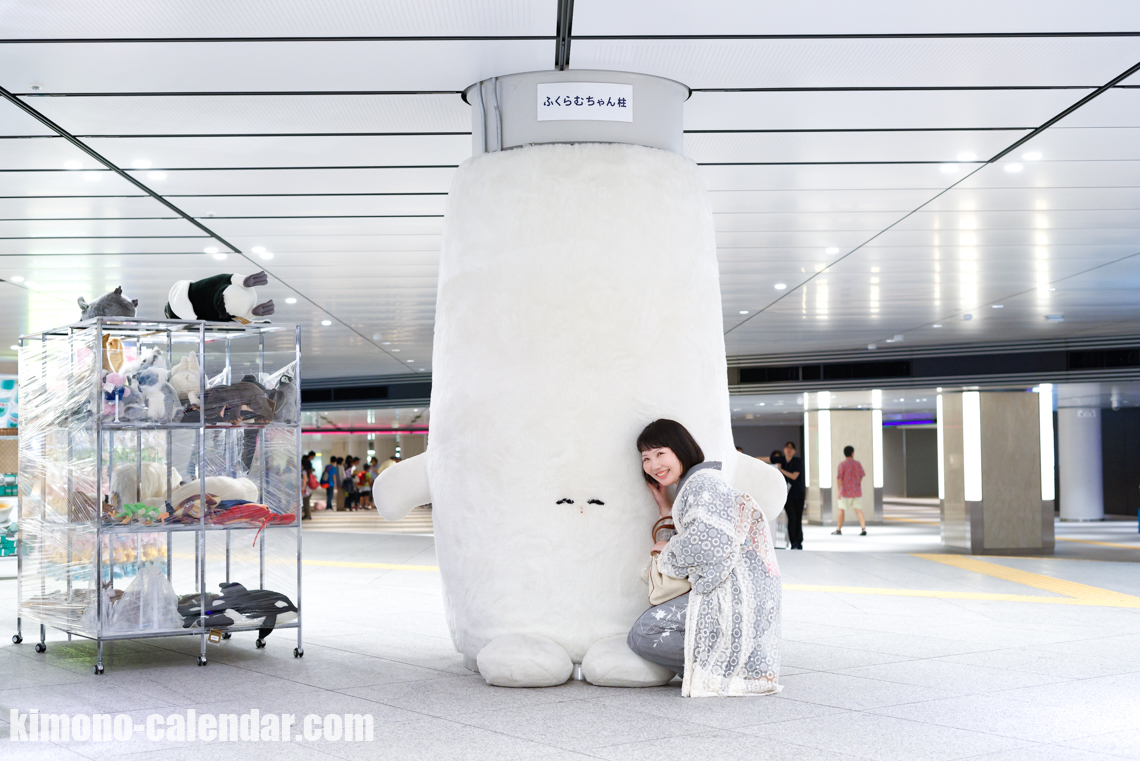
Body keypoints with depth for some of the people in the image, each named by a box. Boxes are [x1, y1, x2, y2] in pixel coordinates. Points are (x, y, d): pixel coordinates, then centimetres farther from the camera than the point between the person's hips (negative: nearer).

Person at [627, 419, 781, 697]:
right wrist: (666, 508, 20)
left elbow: (709, 543, -21)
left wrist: (668, 551, -4)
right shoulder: (688, 487, 24)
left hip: (734, 594, -11)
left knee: (642, 635, -13)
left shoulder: (703, 482, -8)